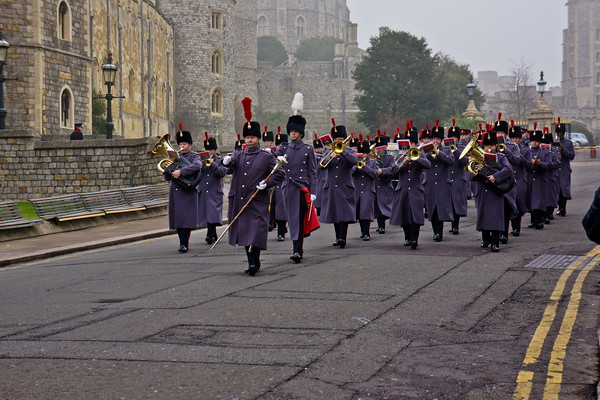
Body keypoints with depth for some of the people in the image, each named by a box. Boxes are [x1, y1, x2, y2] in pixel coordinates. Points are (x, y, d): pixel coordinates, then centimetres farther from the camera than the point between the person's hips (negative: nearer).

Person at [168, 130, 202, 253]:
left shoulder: (194, 156, 2)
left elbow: (197, 165, -23)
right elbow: (167, 177, 22)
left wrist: (181, 171, -30)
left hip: (188, 192, -5)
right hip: (175, 191, 5)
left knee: (186, 218, -11)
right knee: (177, 219, 4)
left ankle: (184, 244, -11)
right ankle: (184, 242, 15)